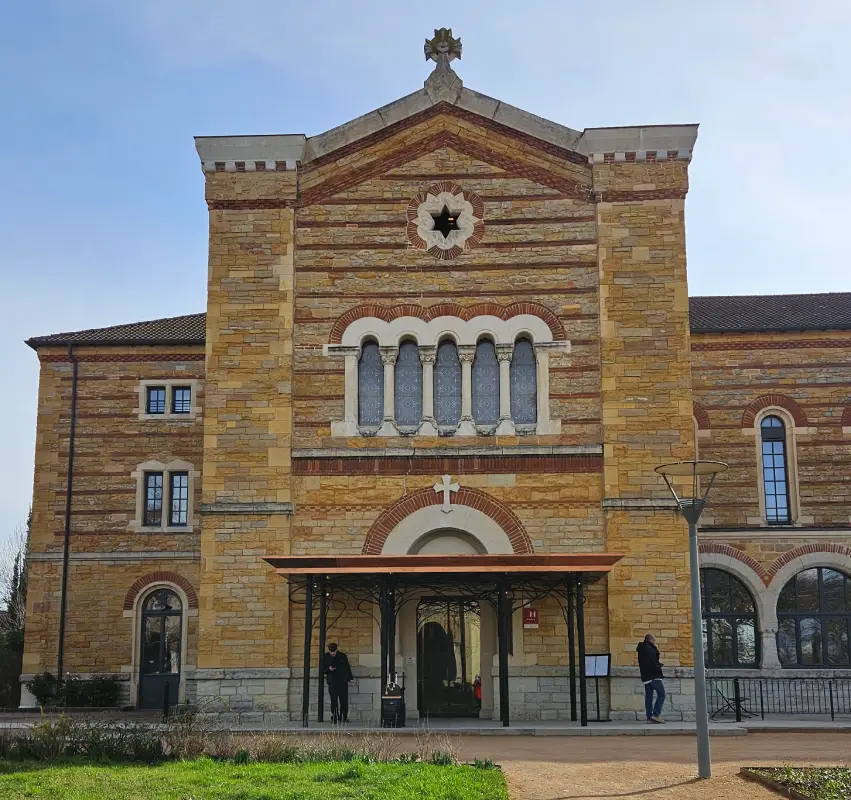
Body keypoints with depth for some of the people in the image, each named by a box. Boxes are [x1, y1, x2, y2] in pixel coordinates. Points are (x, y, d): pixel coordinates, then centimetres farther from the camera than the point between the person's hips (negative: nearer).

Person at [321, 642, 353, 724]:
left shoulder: (343, 656, 6)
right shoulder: (325, 657, 4)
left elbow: (347, 668, 15)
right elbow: (322, 670, 7)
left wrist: (350, 678, 10)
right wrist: (328, 669, -12)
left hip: (343, 682, 1)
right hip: (332, 682, -1)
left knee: (344, 701, -2)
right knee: (334, 701, -4)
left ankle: (344, 717, 6)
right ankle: (334, 718, 0)